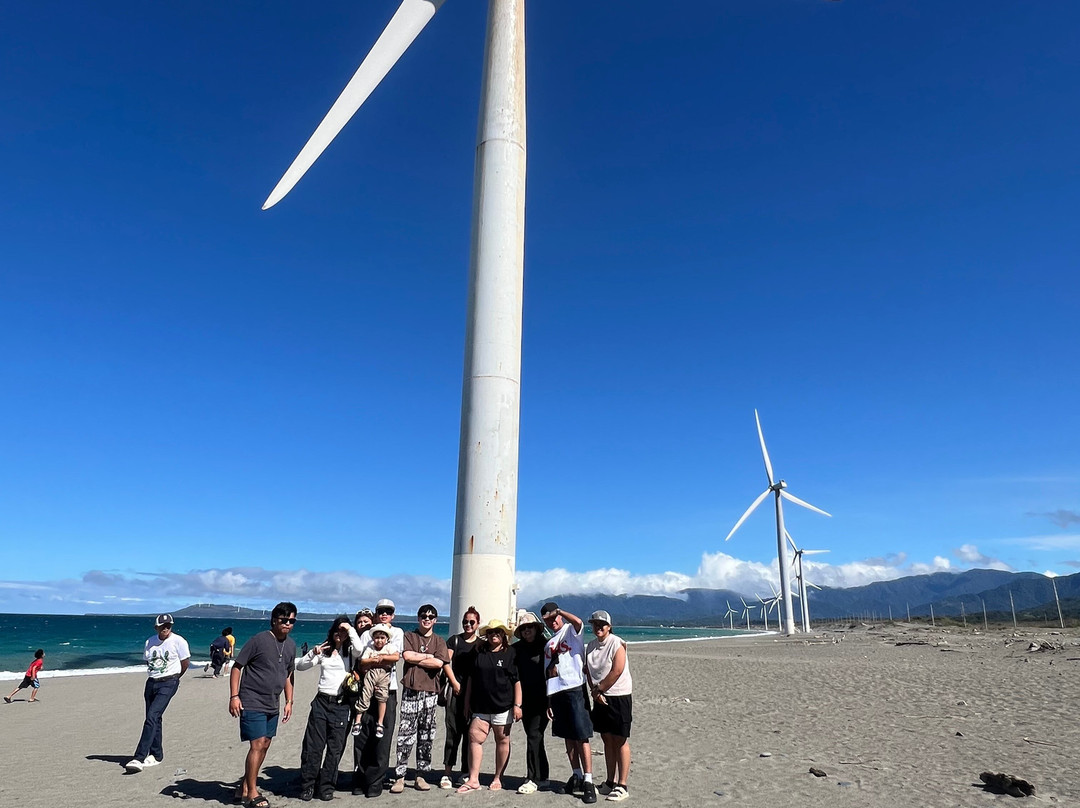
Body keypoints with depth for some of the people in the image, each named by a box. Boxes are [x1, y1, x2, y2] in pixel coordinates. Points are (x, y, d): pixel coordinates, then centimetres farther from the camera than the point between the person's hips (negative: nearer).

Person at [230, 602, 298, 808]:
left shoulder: (291, 645, 5)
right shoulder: (259, 640, -14)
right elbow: (236, 667, -10)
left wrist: (289, 701, 13)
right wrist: (234, 696, -16)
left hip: (272, 705, 7)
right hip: (252, 703, -7)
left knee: (264, 745, 13)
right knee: (257, 745, -8)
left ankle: (244, 787, 28)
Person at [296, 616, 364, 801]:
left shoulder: (350, 651, 2)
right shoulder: (324, 651, 10)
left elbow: (359, 649, -22)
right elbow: (300, 666, 7)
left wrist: (351, 629, -13)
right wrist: (313, 652, -10)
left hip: (341, 704, -2)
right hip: (321, 701, 2)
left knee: (335, 748, 4)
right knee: (313, 746, 3)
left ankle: (326, 787, 17)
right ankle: (307, 786, 16)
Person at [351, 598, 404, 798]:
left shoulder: (397, 632, 11)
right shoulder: (367, 634, 12)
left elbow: (396, 656, -3)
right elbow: (361, 662, 0)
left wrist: (372, 659, -8)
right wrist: (383, 659, -11)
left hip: (387, 691, -1)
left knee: (382, 738, -1)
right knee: (362, 736, 1)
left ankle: (375, 782, 8)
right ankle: (360, 780, 14)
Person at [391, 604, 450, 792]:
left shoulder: (439, 641, 11)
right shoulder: (409, 637, 9)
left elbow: (439, 663, -6)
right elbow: (407, 656, -10)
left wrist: (416, 659, -5)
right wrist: (429, 656, -4)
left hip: (430, 692, 2)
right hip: (410, 690, -2)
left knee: (426, 736, 6)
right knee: (405, 735, -5)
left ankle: (421, 776, 15)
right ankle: (399, 777, 2)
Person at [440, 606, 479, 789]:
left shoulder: (482, 644, 10)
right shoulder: (454, 640, 7)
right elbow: (446, 662, 1)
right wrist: (454, 682, -8)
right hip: (456, 690, -1)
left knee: (471, 732, 5)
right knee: (453, 731, -2)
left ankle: (466, 772, 13)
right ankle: (447, 773, 3)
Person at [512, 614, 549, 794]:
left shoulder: (545, 646, -4)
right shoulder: (517, 649, 6)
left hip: (542, 699, -5)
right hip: (525, 700, 5)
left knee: (534, 736, -9)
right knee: (534, 737, 13)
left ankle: (533, 780, -2)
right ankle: (542, 776, 25)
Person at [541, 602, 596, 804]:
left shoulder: (571, 630, -1)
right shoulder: (549, 643, 18)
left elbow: (578, 622, -27)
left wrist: (560, 611, -12)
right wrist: (548, 701, 16)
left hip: (575, 689, -7)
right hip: (556, 692, 7)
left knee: (581, 737, -6)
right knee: (568, 737, 12)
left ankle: (588, 781, -1)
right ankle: (577, 776, 23)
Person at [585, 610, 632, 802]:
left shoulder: (617, 643, -13)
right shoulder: (591, 646, 8)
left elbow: (617, 671, -18)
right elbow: (589, 672, 8)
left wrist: (599, 688, -11)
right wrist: (595, 691, -7)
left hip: (619, 697, -7)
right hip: (600, 698, 7)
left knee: (620, 741, -1)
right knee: (607, 740, 13)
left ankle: (622, 786, 4)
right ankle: (610, 782, 23)